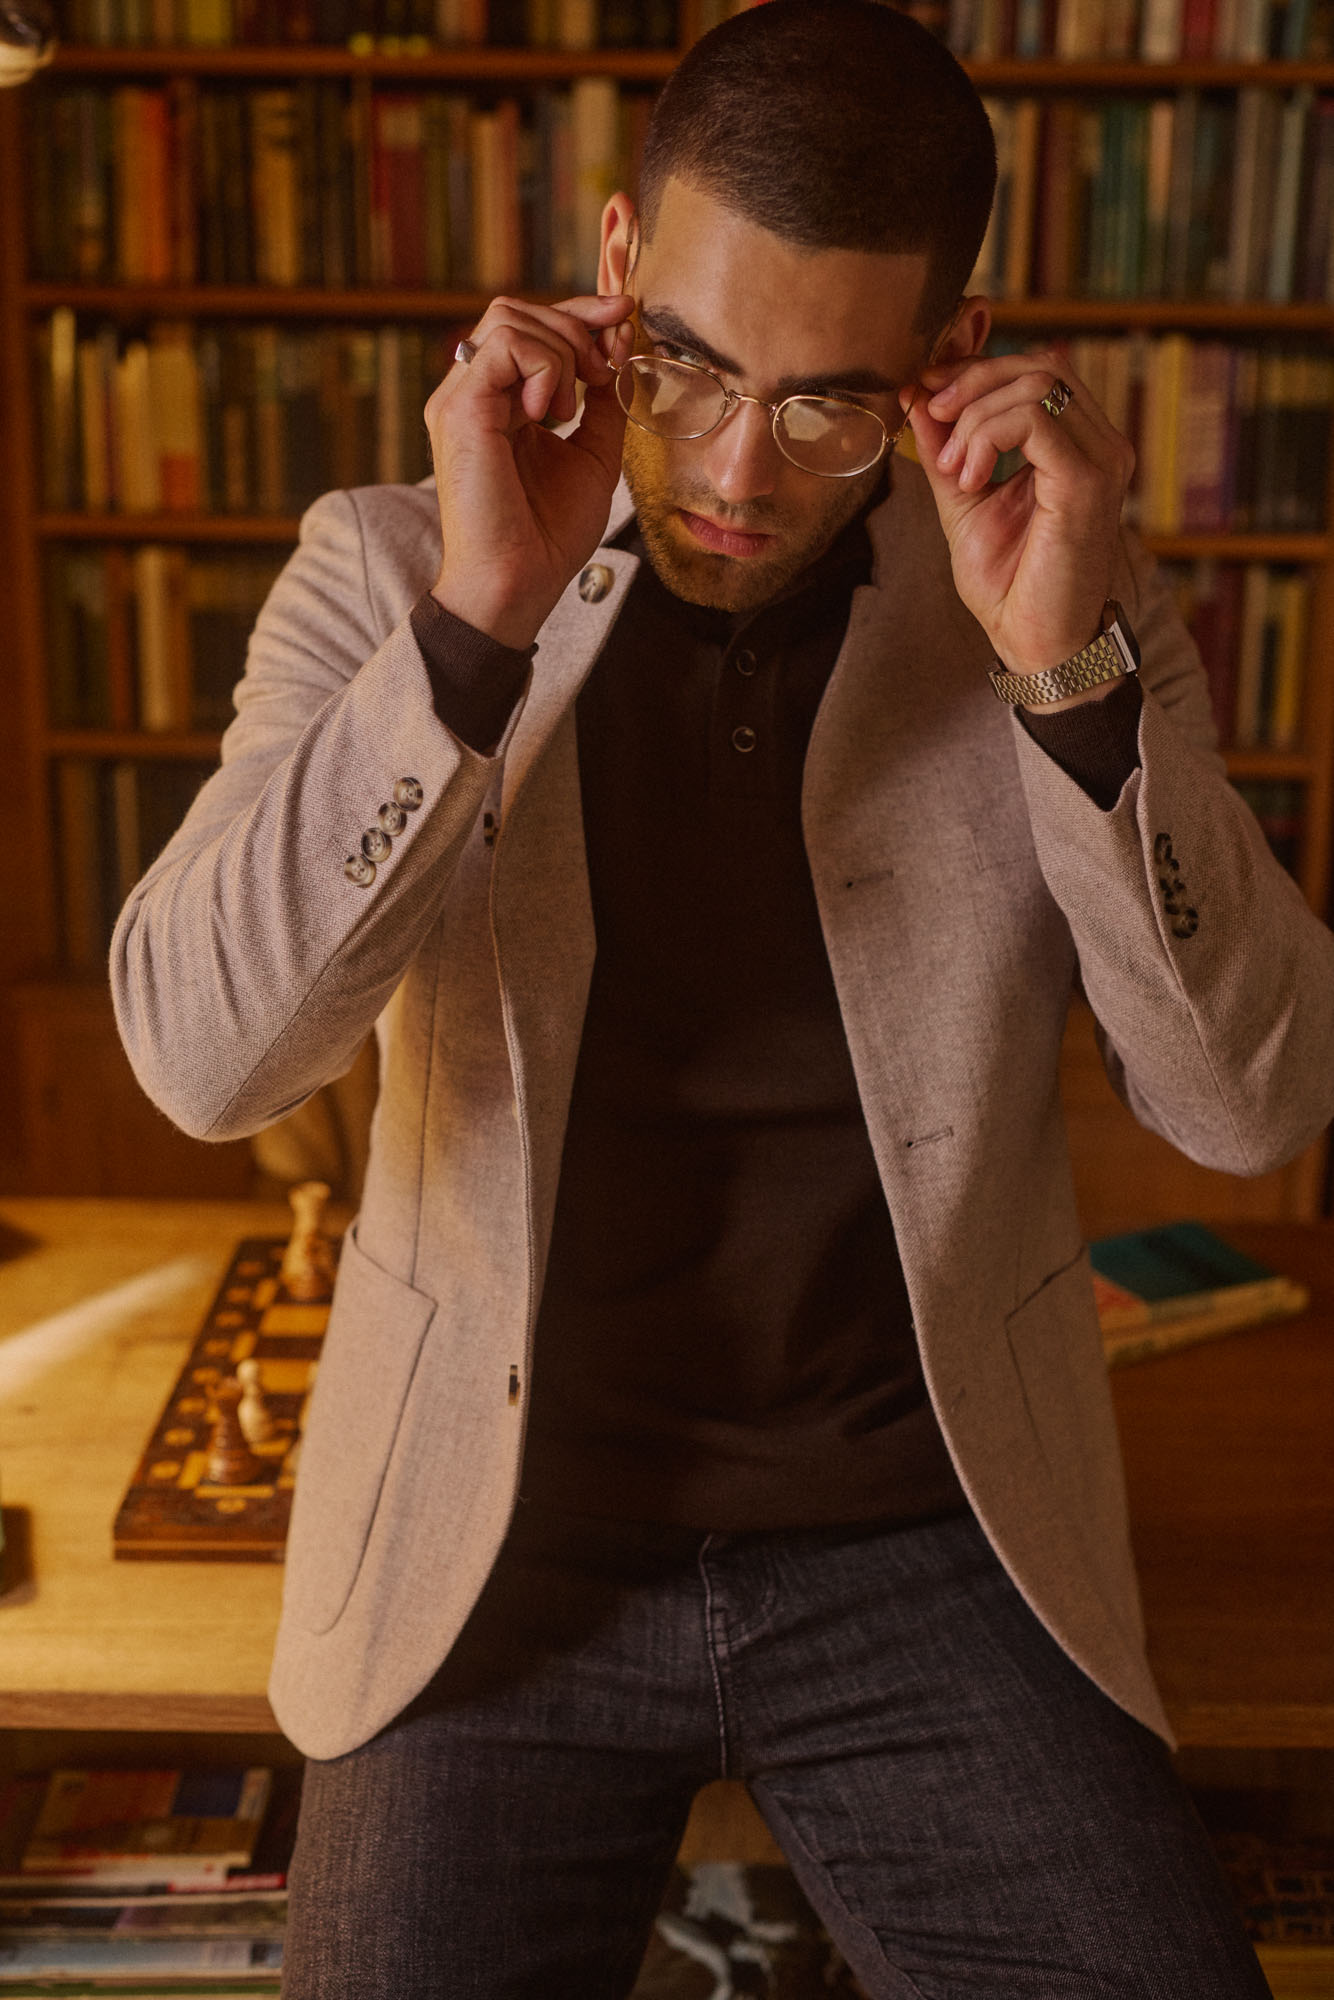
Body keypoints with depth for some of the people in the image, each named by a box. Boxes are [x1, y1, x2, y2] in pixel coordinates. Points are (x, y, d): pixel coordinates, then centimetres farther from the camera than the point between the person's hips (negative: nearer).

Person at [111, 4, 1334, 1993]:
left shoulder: (1071, 599, -1)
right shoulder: (393, 571, -3)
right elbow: (201, 1054, -14)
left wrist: (1077, 669, -21)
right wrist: (478, 625, -24)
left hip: (932, 1538, 1)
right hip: (506, 1541, 0)